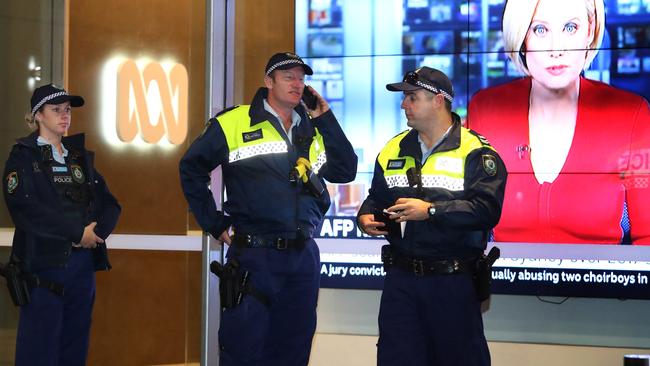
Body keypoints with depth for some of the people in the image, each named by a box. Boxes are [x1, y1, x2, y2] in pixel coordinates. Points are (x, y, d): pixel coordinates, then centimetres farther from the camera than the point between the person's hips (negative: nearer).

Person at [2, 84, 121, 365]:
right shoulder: (23, 155, -1)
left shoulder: (80, 156, 16)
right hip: (43, 262, -5)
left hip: (83, 261, 5)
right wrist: (77, 232, -15)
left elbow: (110, 204, 10)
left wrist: (96, 232, -11)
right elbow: (25, 209, -16)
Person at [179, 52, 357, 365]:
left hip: (304, 258, 5)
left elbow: (346, 172, 5)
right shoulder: (233, 124, -2)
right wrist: (213, 222, -1)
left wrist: (326, 119, 3)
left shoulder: (314, 130, 13)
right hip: (253, 257, -5)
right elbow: (192, 168, 2)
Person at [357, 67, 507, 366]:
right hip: (400, 277, 5)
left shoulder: (475, 153, -8)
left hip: (453, 283, -5)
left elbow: (487, 209, -18)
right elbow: (377, 198, 22)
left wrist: (431, 211, -24)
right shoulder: (393, 151, 12)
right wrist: (365, 216, -1)